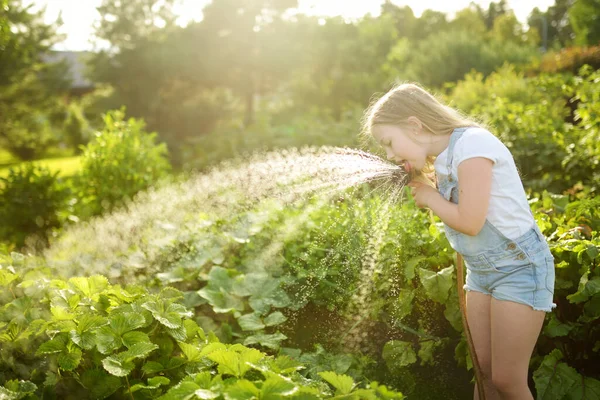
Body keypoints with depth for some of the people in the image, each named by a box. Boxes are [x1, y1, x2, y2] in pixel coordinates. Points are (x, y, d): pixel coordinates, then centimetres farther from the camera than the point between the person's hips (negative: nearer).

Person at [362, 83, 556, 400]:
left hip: (520, 267, -8)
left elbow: (470, 221, -23)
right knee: (482, 371, 9)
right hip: (481, 269, 8)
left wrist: (430, 197, -7)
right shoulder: (442, 159, 6)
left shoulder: (472, 143, -20)